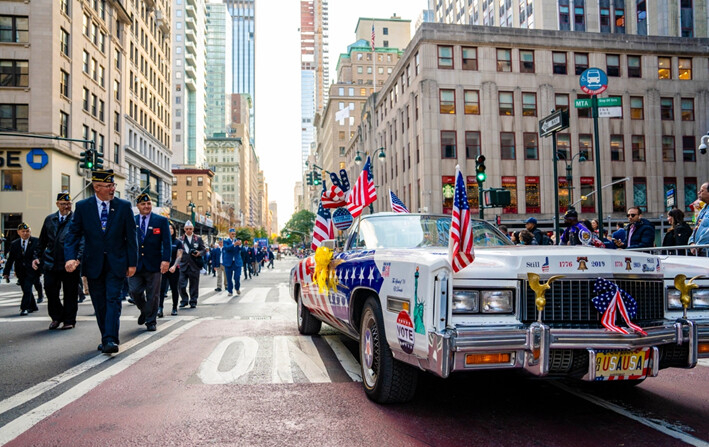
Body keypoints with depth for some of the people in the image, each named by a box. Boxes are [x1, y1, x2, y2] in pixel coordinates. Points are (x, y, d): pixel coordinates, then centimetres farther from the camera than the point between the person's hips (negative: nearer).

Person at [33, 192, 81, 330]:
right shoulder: (49, 219, 12)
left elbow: (82, 241, -10)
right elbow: (42, 241, 18)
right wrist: (37, 256, 10)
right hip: (51, 264, 4)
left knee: (70, 294, 4)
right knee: (50, 291, 5)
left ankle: (69, 321, 17)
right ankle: (56, 317, 25)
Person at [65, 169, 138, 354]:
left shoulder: (124, 206, -2)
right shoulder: (83, 206, 0)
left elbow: (131, 237, 1)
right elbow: (73, 234, 0)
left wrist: (132, 263, -2)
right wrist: (71, 257, -16)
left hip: (116, 263, -2)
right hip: (93, 263, 2)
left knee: (113, 299, -11)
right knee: (99, 303, 10)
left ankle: (111, 340, -14)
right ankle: (105, 338, 22)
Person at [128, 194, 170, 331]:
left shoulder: (161, 221, 2)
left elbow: (166, 242, -3)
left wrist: (166, 260, -13)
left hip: (154, 264, -2)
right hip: (135, 263, 2)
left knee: (153, 295, 4)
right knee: (135, 291, -2)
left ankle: (151, 321, 19)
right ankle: (144, 311, 27)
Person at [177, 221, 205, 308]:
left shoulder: (198, 239, 7)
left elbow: (203, 250, 7)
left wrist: (199, 253, -14)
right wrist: (178, 262, -5)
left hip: (194, 266, 0)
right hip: (183, 265, 1)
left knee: (194, 285, 4)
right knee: (181, 284, -2)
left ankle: (193, 302, 14)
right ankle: (184, 300, 15)